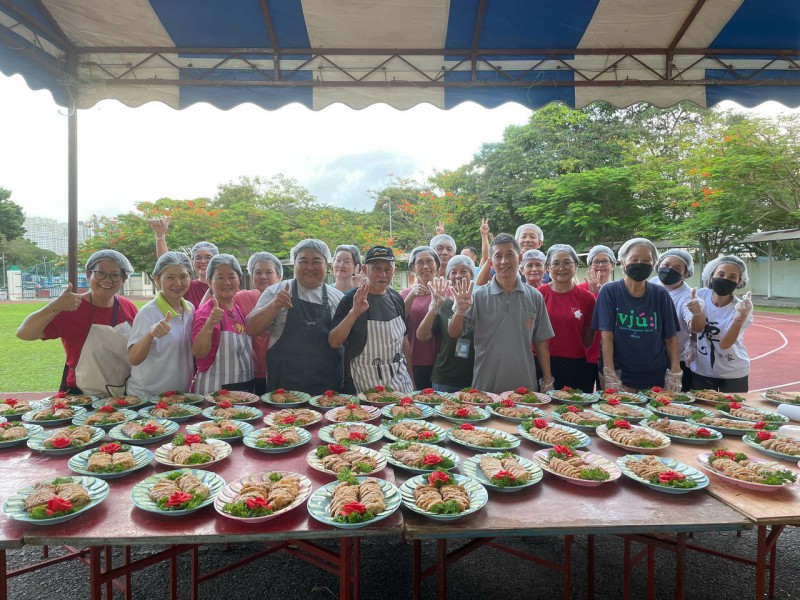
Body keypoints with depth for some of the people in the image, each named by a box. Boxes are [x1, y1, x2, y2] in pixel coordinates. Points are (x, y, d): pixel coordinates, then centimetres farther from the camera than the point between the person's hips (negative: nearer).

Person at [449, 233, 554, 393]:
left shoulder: (535, 297, 2)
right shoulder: (479, 296, -4)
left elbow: (541, 342, 7)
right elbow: (454, 333, -4)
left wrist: (548, 381, 6)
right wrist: (460, 311, -22)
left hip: (526, 386, 2)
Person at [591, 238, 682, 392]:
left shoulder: (660, 295, 2)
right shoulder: (609, 291, -7)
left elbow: (671, 337, 4)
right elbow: (607, 336, -11)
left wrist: (675, 374, -5)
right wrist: (610, 377, -16)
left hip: (656, 378, 3)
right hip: (620, 374, -3)